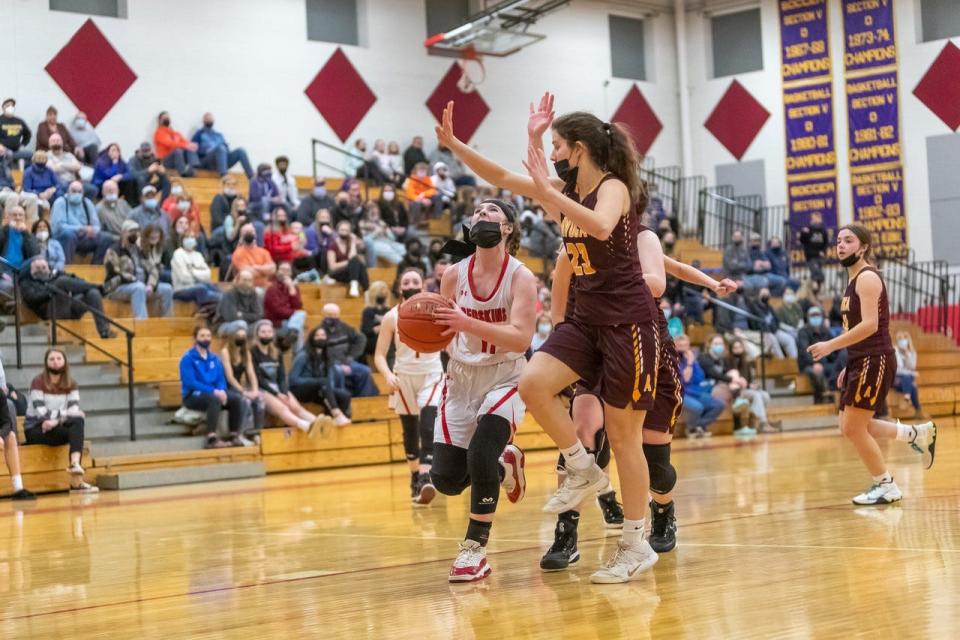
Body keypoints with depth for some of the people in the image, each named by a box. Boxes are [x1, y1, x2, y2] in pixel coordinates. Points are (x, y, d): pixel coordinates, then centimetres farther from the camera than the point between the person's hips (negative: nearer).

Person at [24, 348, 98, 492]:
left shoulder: (71, 385, 6)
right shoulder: (38, 382, -8)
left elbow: (74, 410, -10)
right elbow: (42, 412, -19)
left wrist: (56, 420, -27)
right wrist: (65, 414, -24)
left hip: (59, 427, 4)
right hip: (35, 429, -4)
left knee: (78, 422, -29)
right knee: (75, 432, -29)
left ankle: (75, 463, -48)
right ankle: (76, 481, -37)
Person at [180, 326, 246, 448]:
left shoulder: (214, 358, 12)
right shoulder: (188, 358, -6)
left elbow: (221, 380, 10)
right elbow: (190, 383, -16)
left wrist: (222, 391, -15)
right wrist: (213, 391, -23)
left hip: (215, 394, 6)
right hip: (193, 396, -6)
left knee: (236, 398, -21)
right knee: (214, 399, -37)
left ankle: (234, 436, -20)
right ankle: (212, 439, -42)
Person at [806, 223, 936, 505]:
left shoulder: (868, 278, -13)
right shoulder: (855, 281, 18)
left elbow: (870, 325, -24)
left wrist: (831, 345, -24)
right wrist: (850, 366, 22)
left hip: (874, 362, -10)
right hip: (860, 362, 10)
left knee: (853, 428, -7)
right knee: (851, 428, 13)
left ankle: (886, 487, 5)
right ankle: (917, 434, 25)